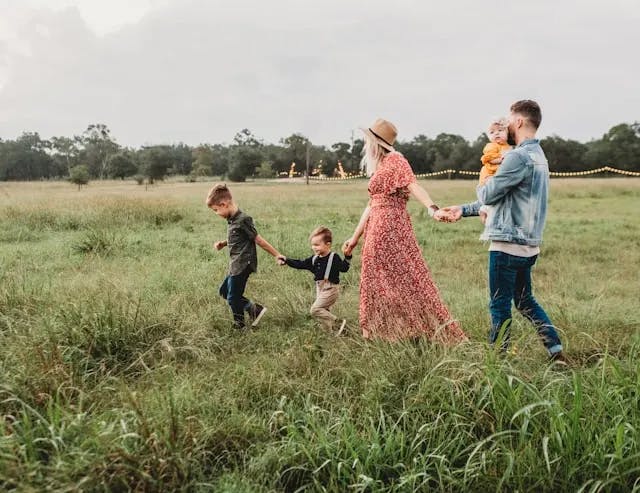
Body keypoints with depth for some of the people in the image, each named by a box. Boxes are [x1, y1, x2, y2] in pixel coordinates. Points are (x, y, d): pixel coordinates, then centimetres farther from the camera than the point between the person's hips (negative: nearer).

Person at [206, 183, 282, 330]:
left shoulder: (242, 220, -20)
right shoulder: (232, 220, 8)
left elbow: (258, 240, -15)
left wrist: (277, 255, -10)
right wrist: (223, 243, 5)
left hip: (242, 266, -10)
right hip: (236, 266, 10)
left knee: (233, 298, 1)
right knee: (224, 291, 19)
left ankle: (239, 326, 19)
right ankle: (254, 308, 18)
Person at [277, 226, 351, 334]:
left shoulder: (334, 257, -12)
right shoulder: (314, 259, 6)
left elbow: (344, 268, -19)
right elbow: (300, 264, 11)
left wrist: (347, 257, -32)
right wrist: (286, 260, 5)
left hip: (330, 289, -8)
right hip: (320, 289, 8)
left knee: (315, 309, -15)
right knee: (323, 311, 13)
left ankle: (337, 323, -11)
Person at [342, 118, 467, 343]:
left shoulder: (395, 160, -7)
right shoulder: (378, 167, 19)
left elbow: (413, 186, -23)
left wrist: (433, 209, -39)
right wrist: (355, 237, 24)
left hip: (391, 229, -9)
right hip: (376, 232, 9)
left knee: (405, 280, -7)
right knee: (377, 284, 11)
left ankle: (439, 333, -1)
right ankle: (378, 335, 19)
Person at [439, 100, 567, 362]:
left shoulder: (519, 157, -17)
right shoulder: (538, 155, 15)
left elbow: (488, 195, -15)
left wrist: (482, 185, 10)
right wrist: (464, 209, 19)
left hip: (508, 243, -9)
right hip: (528, 244, 10)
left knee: (500, 306, 2)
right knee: (525, 300, 20)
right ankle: (557, 351, 19)